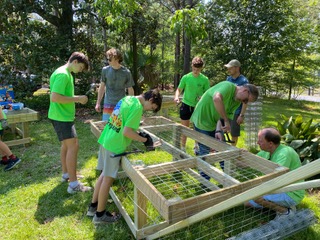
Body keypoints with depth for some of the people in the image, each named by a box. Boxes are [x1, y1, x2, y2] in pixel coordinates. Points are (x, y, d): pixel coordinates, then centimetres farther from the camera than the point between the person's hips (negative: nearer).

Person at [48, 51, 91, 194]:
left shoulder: (66, 73, 14)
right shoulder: (63, 74, -18)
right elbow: (55, 97, -27)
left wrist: (76, 98, 9)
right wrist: (77, 99, -21)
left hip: (63, 115, 11)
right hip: (61, 116, -11)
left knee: (66, 145, 18)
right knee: (73, 146, -10)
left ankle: (66, 174, 33)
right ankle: (73, 184, -5)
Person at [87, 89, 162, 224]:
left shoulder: (127, 99, 11)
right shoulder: (137, 107, -17)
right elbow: (126, 132, -21)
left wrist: (138, 133, 13)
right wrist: (144, 139, -9)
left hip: (106, 140, 9)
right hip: (115, 146, -9)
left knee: (105, 174, 21)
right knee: (108, 178, 4)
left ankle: (93, 206, 34)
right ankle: (100, 214, 21)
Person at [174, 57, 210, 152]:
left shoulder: (205, 79, -7)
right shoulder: (186, 77, -6)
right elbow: (179, 89, 1)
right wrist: (176, 97, -19)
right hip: (186, 105, 0)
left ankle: (196, 146, 37)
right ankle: (183, 148, 20)